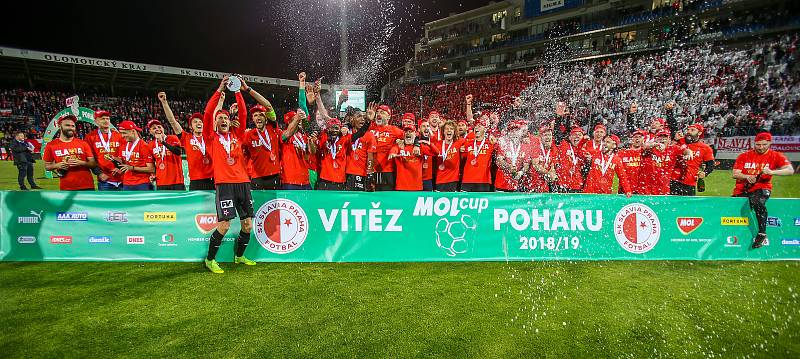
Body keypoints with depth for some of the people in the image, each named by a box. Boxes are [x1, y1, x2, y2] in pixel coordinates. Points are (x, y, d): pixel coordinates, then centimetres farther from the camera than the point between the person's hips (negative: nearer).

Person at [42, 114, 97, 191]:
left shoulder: (83, 144, 5)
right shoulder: (51, 145, 5)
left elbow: (93, 163, 5)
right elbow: (47, 166, 13)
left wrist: (81, 163, -13)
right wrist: (57, 165, -8)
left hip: (87, 186, 0)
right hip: (66, 188, 0)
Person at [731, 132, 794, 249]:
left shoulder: (776, 156, 3)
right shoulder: (744, 156, 7)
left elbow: (790, 170, -11)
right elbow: (735, 174, 1)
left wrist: (771, 172, -27)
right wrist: (747, 176, -20)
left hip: (761, 188, -3)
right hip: (742, 189, 4)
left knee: (757, 202, -33)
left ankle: (762, 234, -24)